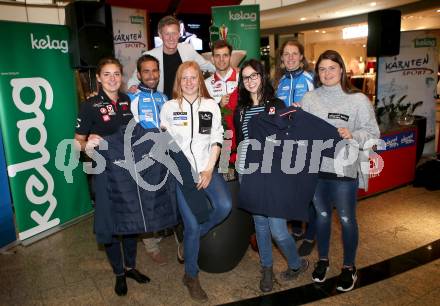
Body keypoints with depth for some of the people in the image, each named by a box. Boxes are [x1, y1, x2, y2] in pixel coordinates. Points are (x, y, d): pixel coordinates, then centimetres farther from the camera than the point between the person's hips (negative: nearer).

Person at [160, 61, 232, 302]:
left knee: (224, 206, -23)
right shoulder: (169, 107, 3)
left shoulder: (211, 106, 6)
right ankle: (191, 276, 20)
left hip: (207, 169, 2)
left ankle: (192, 236, 9)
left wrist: (209, 169, -6)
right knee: (192, 225, -4)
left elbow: (217, 139, 3)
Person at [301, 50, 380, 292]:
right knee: (322, 215, 17)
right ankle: (322, 259, 38)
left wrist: (352, 135, -23)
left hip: (345, 170, -2)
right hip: (316, 168, 3)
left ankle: (349, 266, 32)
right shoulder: (309, 98, 3)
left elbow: (373, 133, -5)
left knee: (347, 219, 10)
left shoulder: (358, 100, -6)